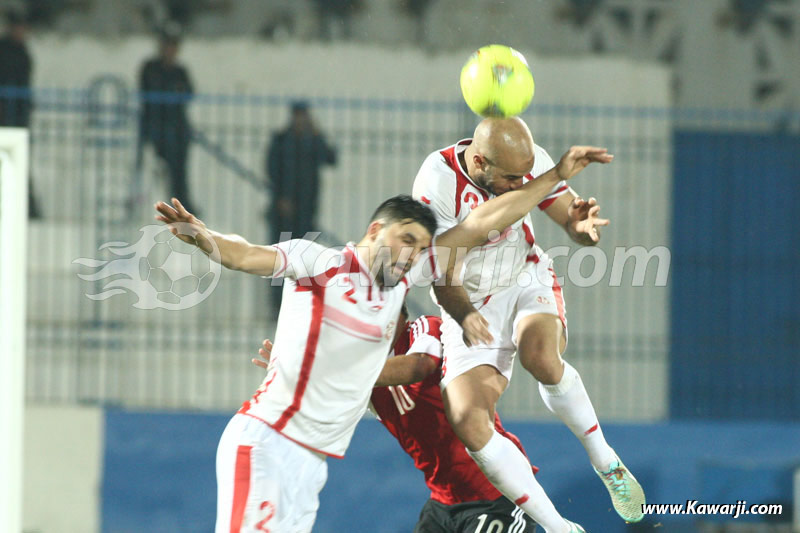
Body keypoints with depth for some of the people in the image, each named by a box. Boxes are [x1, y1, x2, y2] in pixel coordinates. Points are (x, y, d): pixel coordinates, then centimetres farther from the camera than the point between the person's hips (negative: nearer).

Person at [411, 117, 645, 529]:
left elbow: (573, 222, -9)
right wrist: (465, 316, -43)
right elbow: (443, 275, -23)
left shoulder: (530, 162, -18)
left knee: (541, 358, -35)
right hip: (472, 308, 0)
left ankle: (606, 463, -12)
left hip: (527, 282, 0)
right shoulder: (437, 185, -26)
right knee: (466, 421, -19)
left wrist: (582, 226, -35)